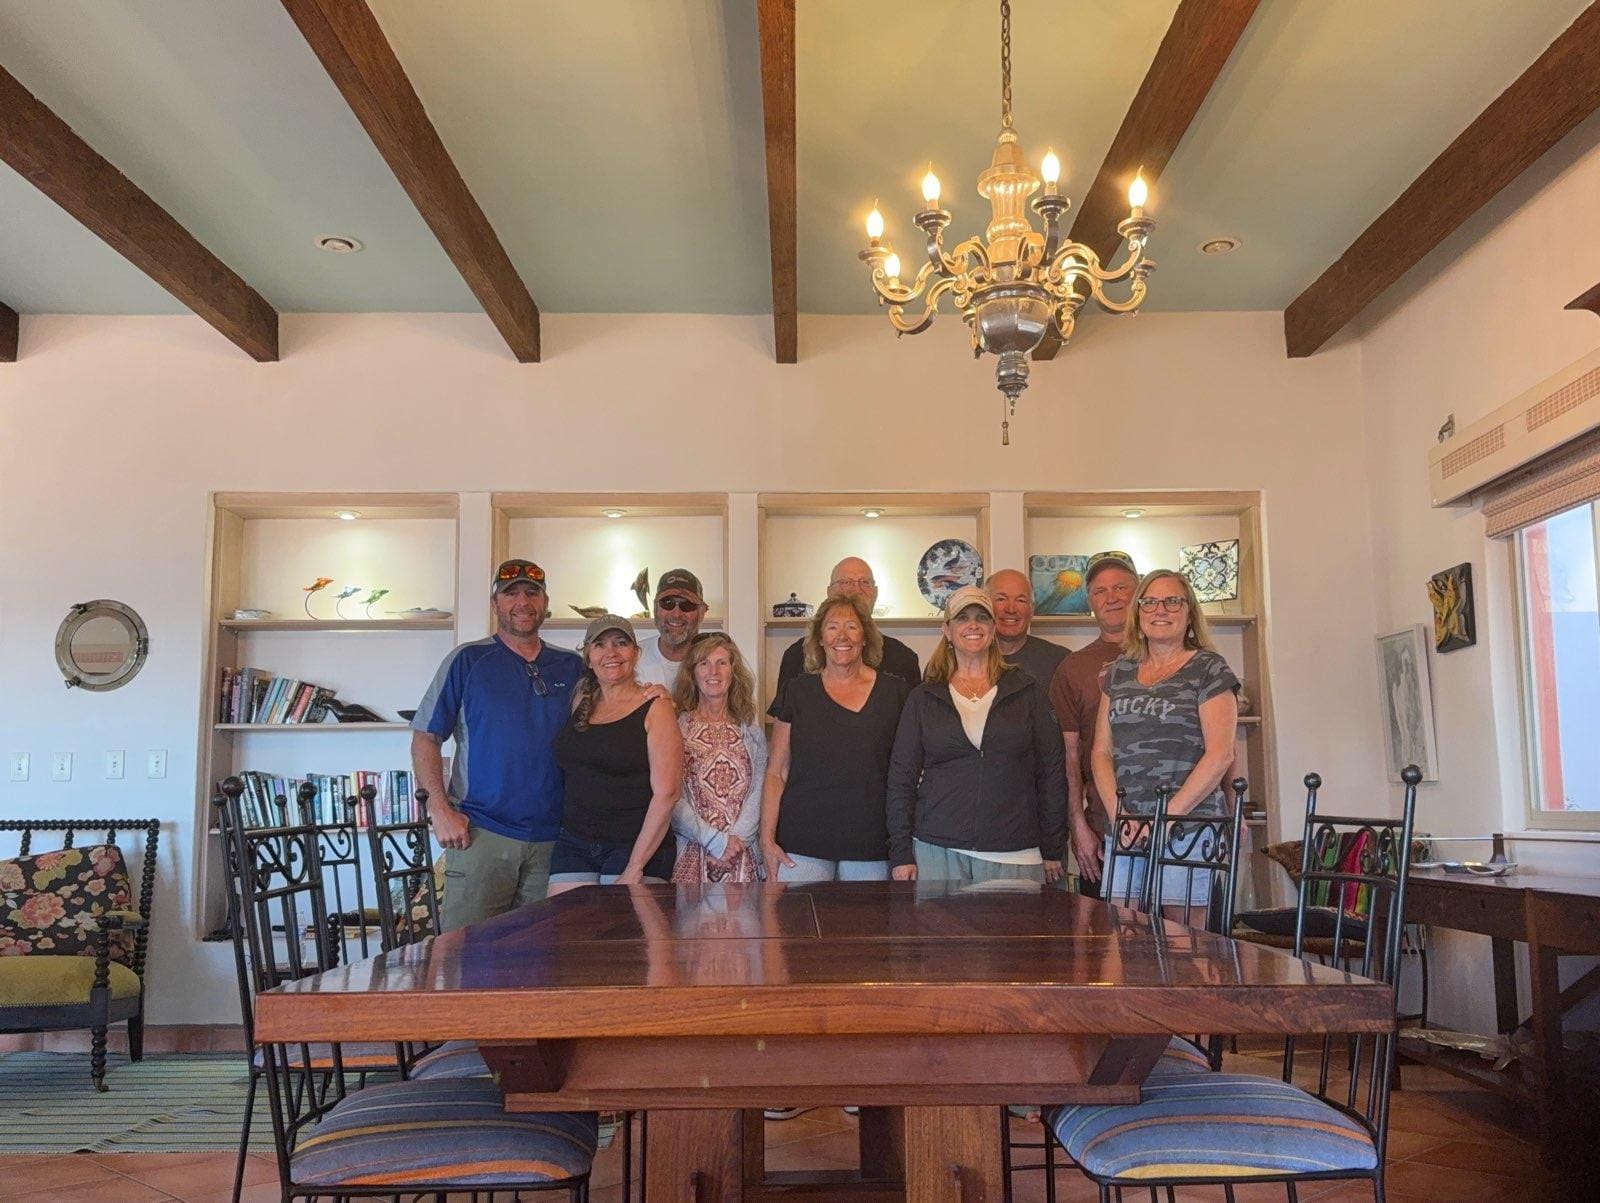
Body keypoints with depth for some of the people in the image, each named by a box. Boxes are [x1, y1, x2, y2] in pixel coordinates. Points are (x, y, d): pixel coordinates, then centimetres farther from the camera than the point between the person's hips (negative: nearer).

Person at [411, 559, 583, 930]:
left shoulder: (571, 667, 10)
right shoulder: (468, 660, 1)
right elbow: (425, 737, 0)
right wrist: (440, 809, -9)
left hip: (553, 837, 3)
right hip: (481, 831, -3)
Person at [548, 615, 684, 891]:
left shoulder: (655, 709, -3)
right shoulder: (581, 701, 12)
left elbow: (666, 794, -11)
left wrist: (635, 868, -14)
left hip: (637, 847, -4)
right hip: (573, 845, 4)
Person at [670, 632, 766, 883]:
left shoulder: (750, 727, 10)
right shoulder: (676, 725, 0)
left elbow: (758, 791, 3)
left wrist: (736, 839, -11)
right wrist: (715, 840, -13)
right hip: (690, 855, -2)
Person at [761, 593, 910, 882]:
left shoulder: (895, 692, 6)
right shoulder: (798, 692, 5)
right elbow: (776, 773, 5)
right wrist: (767, 839, -3)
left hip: (872, 845, 1)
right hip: (802, 844, 0)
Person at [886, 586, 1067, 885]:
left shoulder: (1027, 692, 7)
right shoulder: (923, 698, 8)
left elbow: (1050, 771, 7)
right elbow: (902, 776, 7)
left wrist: (1052, 850, 4)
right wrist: (901, 854, 1)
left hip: (1014, 853, 0)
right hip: (937, 849, 0)